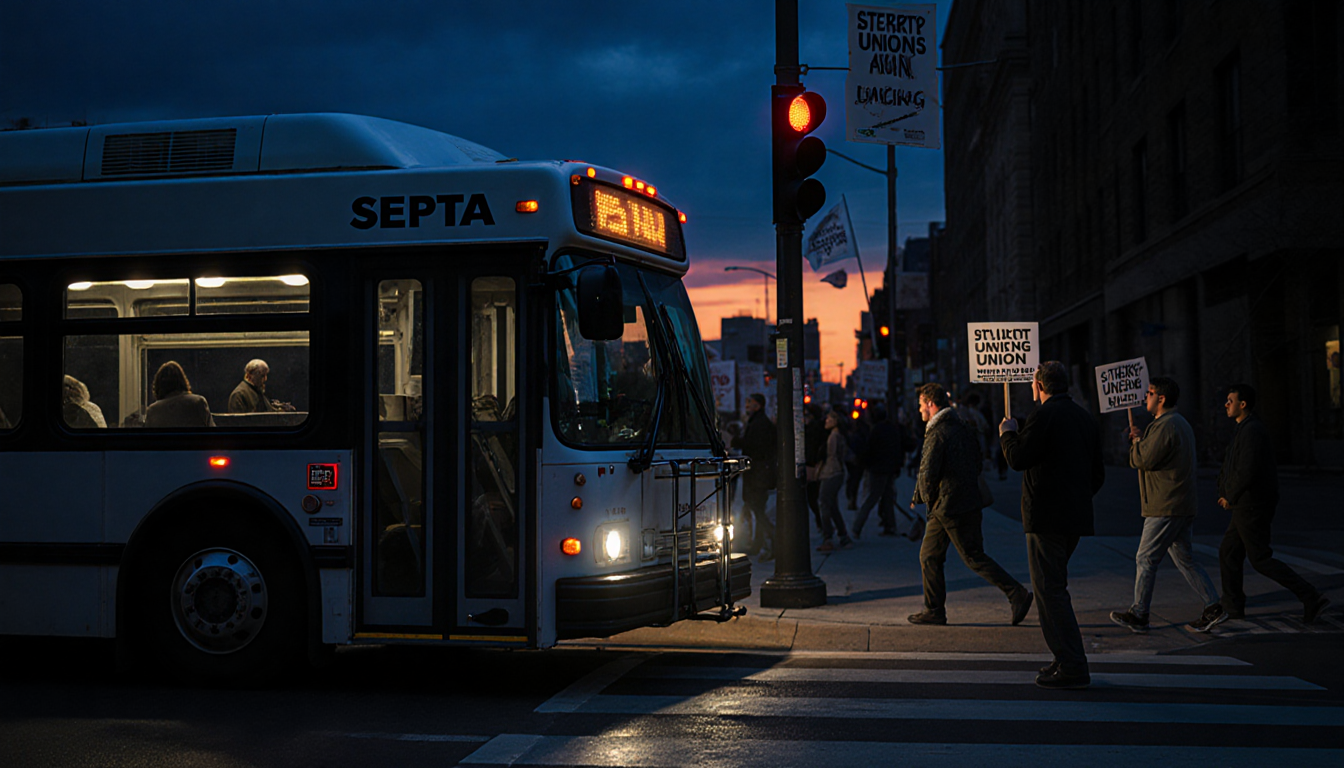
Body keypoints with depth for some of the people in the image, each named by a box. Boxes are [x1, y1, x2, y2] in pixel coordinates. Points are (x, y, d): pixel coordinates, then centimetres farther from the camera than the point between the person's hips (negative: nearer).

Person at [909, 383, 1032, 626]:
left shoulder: (937, 433, -16)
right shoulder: (963, 428, 11)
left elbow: (928, 474, -20)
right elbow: (978, 458, 17)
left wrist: (929, 499, 0)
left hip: (949, 507, -9)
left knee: (974, 556, -3)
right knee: (929, 556, 13)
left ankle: (1017, 593, -2)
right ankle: (934, 610, 16)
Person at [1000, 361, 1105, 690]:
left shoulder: (1045, 416, -13)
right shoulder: (1084, 417, 14)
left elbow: (1017, 458, -16)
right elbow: (1097, 473, 18)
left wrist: (1007, 433, 2)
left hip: (1047, 517, -9)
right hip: (1077, 517, 9)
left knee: (1050, 590, -6)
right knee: (1054, 586, 19)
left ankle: (1072, 667, -8)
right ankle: (1067, 659, 22)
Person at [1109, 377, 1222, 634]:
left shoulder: (1165, 426, -16)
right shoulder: (1180, 423, 19)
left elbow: (1143, 460, -19)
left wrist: (1137, 442, 0)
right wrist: (1140, 438, 10)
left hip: (1166, 508, -10)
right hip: (1181, 506, 10)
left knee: (1145, 559, -3)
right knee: (1184, 559, 13)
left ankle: (1138, 615, 3)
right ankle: (1213, 605, 9)